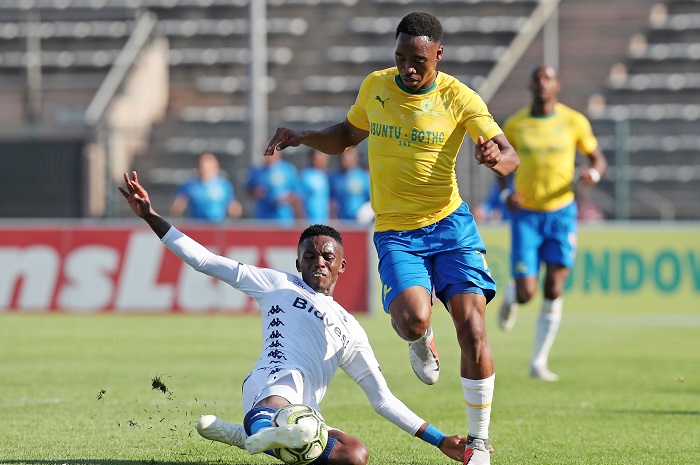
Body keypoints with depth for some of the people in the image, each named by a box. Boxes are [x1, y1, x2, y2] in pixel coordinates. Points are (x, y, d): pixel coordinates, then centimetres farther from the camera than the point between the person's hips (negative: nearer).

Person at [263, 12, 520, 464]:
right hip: (395, 232, 1)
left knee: (472, 326, -13)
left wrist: (497, 157, -37)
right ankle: (421, 341, 16)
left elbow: (510, 156, -13)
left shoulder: (460, 99, -6)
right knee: (412, 319, -26)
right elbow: (346, 136, 22)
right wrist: (302, 136, 5)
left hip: (450, 223, -1)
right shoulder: (375, 87, 4)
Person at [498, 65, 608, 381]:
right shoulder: (514, 125, 1)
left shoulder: (574, 122, -1)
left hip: (561, 213, 0)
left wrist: (593, 174, -15)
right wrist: (505, 193, -6)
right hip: (526, 214, 0)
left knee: (554, 289, -10)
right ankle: (511, 296, 32)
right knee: (526, 293, -8)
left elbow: (598, 158, 8)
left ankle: (539, 362, 0)